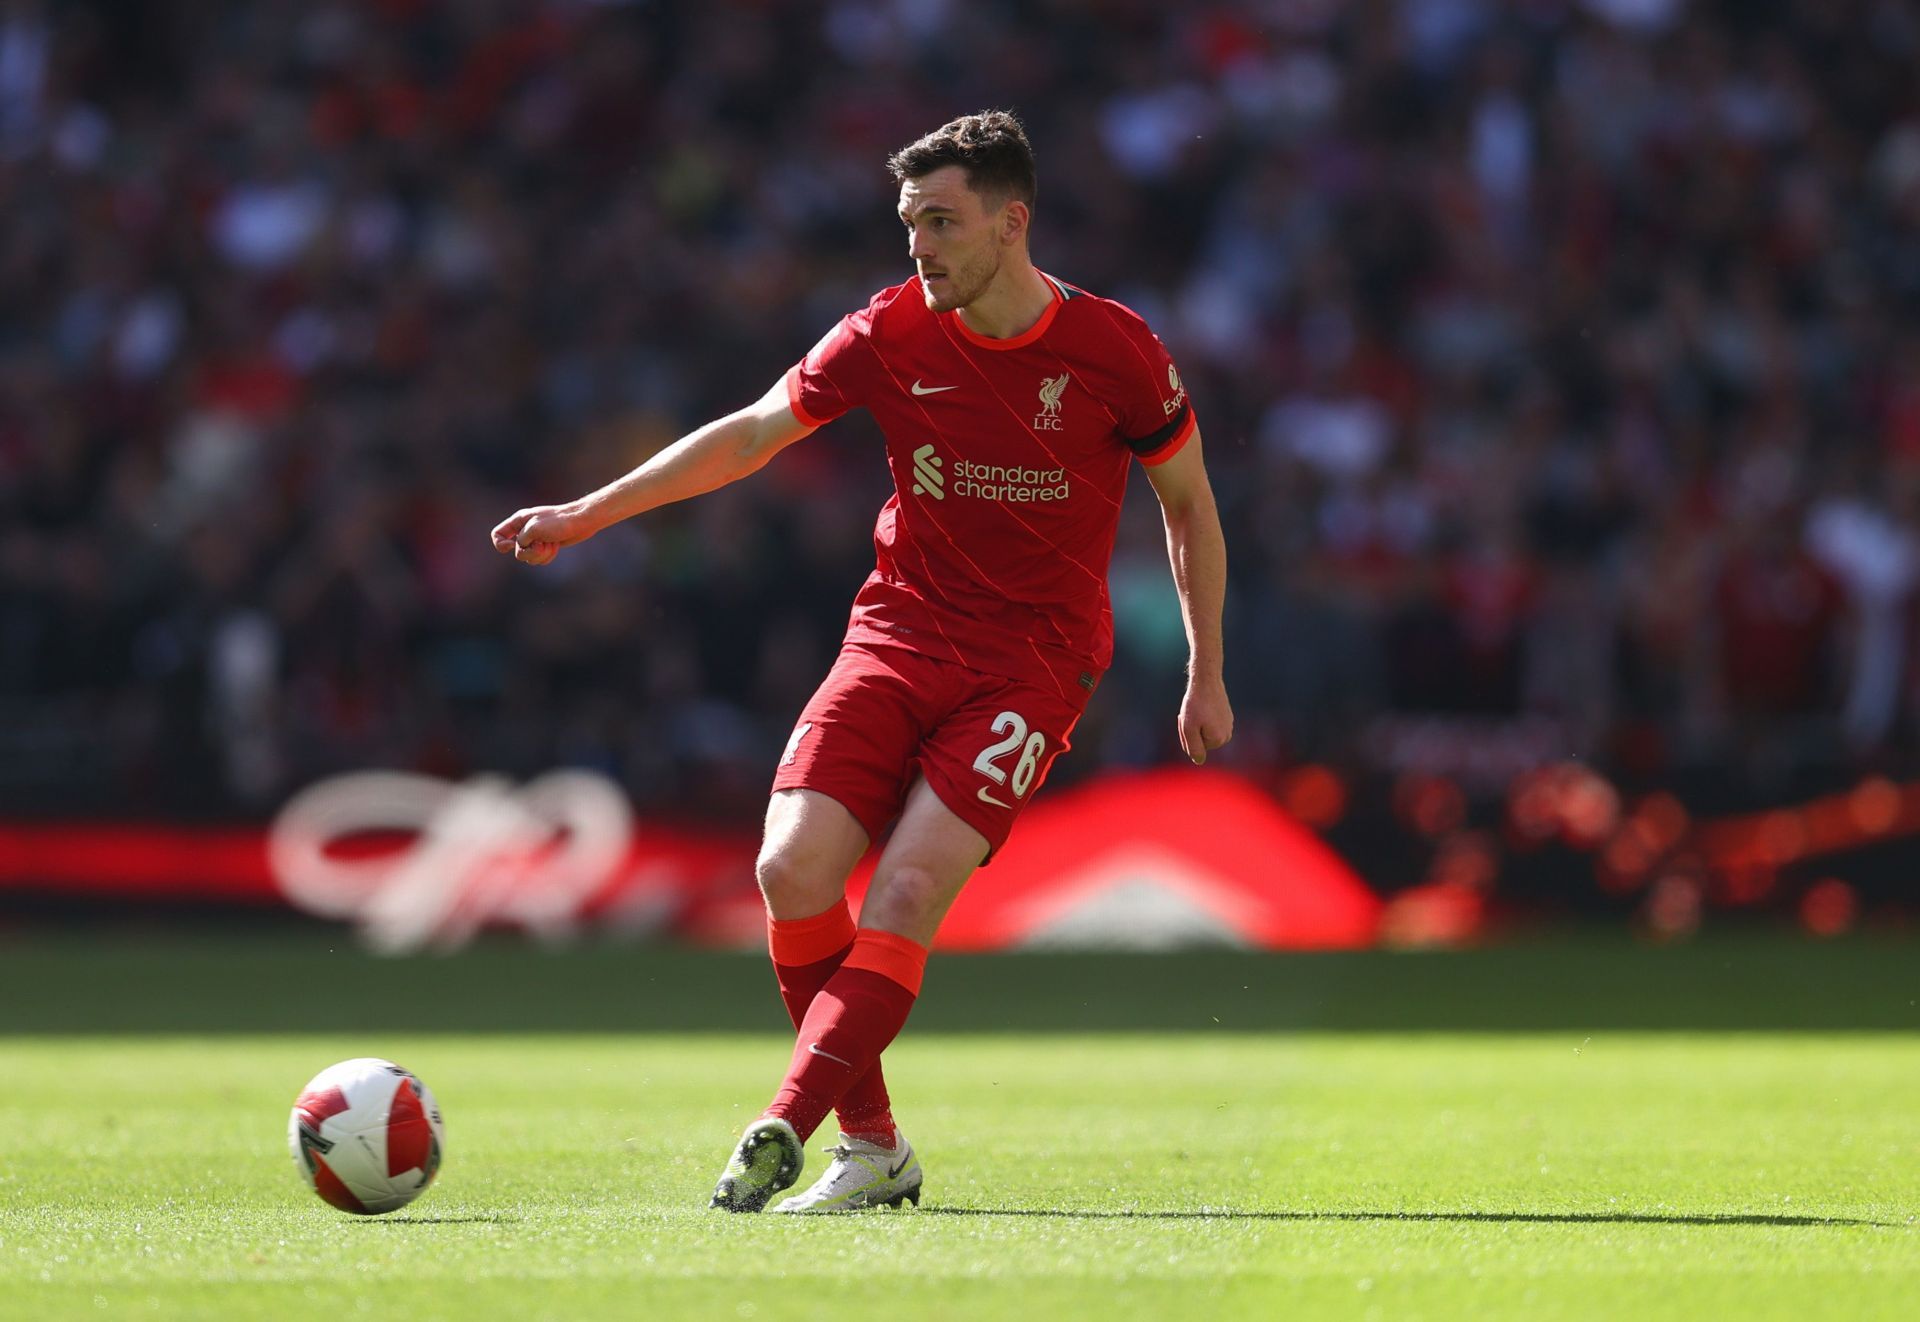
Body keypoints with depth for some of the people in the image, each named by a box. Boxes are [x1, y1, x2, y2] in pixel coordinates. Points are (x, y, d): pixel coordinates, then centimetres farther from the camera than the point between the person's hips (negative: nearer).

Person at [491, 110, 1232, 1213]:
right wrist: (590, 512, 3)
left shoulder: (1113, 349, -7)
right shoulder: (891, 334, -1)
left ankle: (783, 1134, -24)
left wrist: (1207, 677, 8)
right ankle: (874, 1146, -2)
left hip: (1035, 661, -3)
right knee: (794, 872, -15)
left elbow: (1190, 504, 7)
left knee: (909, 892, -21)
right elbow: (753, 433, 8)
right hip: (899, 635, 3)